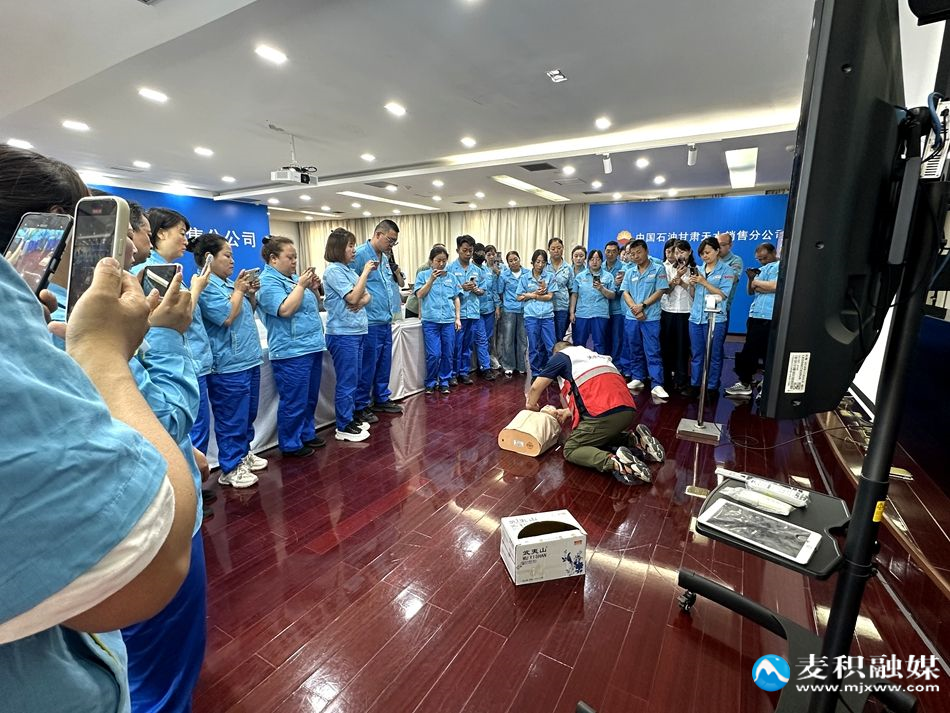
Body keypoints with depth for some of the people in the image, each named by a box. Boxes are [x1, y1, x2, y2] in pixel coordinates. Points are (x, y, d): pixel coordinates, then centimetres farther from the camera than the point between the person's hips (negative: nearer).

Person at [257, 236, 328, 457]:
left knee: (310, 398, 18)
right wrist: (301, 285, -16)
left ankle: (307, 433, 32)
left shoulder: (293, 277, 16)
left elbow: (312, 306, 22)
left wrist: (313, 288, 5)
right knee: (294, 402, -1)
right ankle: (290, 444, 13)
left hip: (313, 346, 9)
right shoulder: (268, 282, -10)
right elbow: (285, 310, -23)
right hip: (292, 351, -9)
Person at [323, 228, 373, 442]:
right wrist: (366, 272, -14)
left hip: (357, 332, 8)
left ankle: (350, 418, 27)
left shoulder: (349, 270, 13)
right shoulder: (333, 270, -11)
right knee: (347, 382, -2)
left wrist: (362, 302, -11)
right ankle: (343, 427, 9)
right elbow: (352, 297, -19)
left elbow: (367, 295, 11)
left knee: (353, 380, 15)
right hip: (343, 334, -8)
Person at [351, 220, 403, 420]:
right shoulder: (360, 254, -13)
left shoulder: (385, 258, 14)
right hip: (370, 323, -8)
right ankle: (361, 407, 17)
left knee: (384, 364, 16)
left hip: (385, 322, 8)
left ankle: (382, 399, 31)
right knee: (367, 367, 2)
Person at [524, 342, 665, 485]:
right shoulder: (593, 355, 34)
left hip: (605, 414, -7)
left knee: (571, 450, 6)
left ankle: (614, 462, -18)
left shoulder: (561, 356, 14)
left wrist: (531, 405, 35)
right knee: (602, 437, 30)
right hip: (629, 410, 8)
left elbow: (536, 388, 15)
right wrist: (568, 411, 38)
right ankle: (636, 440, 8)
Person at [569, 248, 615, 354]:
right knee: (578, 343, 5)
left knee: (599, 344, 3)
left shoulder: (608, 276, 8)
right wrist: (572, 312, 2)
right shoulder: (580, 276, 11)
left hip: (600, 314, -1)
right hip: (581, 314, 1)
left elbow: (612, 296, 5)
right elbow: (574, 295, 9)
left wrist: (602, 289, -13)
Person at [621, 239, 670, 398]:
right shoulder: (630, 272, 11)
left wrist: (642, 305, -13)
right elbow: (625, 293, 5)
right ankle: (638, 379, 22)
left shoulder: (658, 269, 0)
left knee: (653, 351, -7)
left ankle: (657, 385, -7)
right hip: (631, 317, 4)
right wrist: (635, 309, -10)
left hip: (651, 318, -4)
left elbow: (660, 292, -6)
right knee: (634, 350, 11)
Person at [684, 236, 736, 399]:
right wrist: (692, 285, -4)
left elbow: (723, 295, -12)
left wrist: (704, 282, -16)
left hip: (715, 318, -5)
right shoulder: (699, 269, 12)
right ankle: (695, 385, 18)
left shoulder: (726, 270, -2)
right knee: (696, 354, 10)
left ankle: (712, 388, 13)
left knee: (714, 355, 4)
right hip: (696, 317, 5)